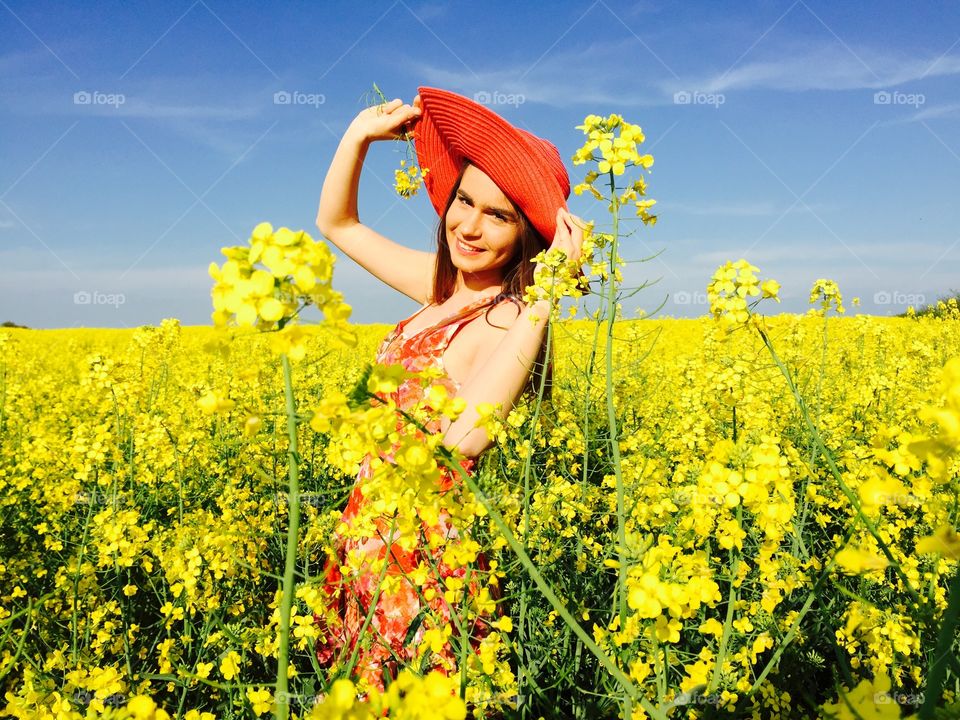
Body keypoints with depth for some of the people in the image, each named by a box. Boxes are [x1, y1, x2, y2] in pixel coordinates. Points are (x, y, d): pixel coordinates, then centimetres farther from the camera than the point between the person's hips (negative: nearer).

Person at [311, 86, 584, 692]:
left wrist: (545, 296, -37)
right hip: (374, 534, 8)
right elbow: (337, 222, 14)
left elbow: (461, 437, -38)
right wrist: (360, 133, 0)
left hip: (426, 544, -7)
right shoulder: (445, 284, 2)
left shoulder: (512, 320, -20)